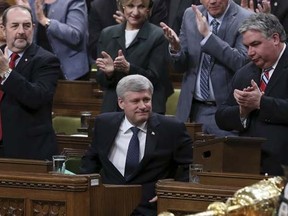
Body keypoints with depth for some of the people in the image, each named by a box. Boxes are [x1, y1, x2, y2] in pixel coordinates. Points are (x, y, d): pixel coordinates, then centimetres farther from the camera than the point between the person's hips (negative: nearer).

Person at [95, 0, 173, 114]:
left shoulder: (158, 36, -3)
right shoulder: (107, 34, 9)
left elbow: (154, 78, -8)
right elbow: (100, 79, 9)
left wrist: (128, 68, -23)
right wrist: (108, 73, -13)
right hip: (112, 109, 3)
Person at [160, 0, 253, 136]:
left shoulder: (246, 20, -8)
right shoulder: (190, 16, 7)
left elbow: (241, 63, -21)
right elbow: (180, 66, 9)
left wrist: (208, 35, -25)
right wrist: (175, 47, -14)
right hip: (194, 109, 4)